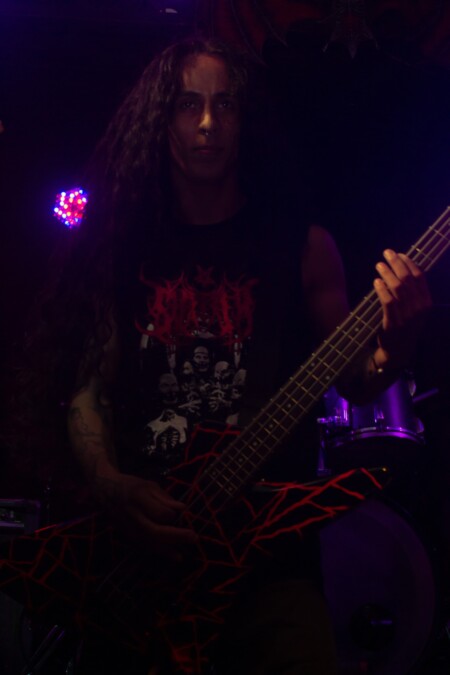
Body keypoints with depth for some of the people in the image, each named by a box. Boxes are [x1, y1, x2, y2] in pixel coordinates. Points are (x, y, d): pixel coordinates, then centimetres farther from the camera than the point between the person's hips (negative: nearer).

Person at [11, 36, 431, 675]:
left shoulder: (301, 245, 5)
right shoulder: (122, 244, 9)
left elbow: (353, 383, 8)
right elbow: (88, 388, 7)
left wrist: (396, 346, -14)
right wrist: (108, 482, -10)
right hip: (133, 546, 2)